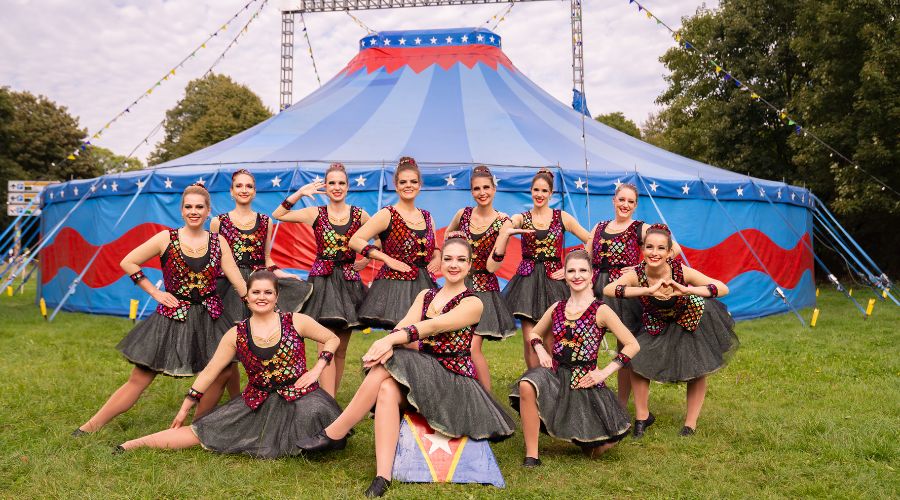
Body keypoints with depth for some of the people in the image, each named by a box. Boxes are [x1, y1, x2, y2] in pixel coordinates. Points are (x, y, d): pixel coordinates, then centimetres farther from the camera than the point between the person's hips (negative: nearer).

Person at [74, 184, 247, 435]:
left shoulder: (218, 242, 1)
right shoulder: (166, 238, -5)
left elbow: (239, 281, -2)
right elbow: (128, 263, -1)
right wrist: (155, 292, -4)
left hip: (210, 319, 2)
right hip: (172, 318, -2)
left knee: (222, 374, -1)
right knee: (139, 379, 1)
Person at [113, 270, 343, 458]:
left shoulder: (296, 321, -2)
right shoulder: (236, 334, 3)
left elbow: (332, 339, 7)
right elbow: (210, 371, 9)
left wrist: (317, 369, -6)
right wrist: (185, 408, 12)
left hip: (300, 395, -2)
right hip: (257, 403, 2)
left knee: (314, 413, -39)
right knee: (203, 431, -3)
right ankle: (132, 444, 5)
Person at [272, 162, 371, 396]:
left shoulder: (359, 215, 5)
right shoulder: (316, 214, 3)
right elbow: (277, 215, -1)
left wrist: (367, 260, 9)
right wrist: (300, 193, -7)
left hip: (348, 282, 2)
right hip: (322, 281, -2)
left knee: (341, 350, 8)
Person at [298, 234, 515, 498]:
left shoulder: (473, 303, -3)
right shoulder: (426, 295, 14)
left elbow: (433, 326, -19)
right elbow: (403, 325, -3)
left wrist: (390, 340, -30)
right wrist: (388, 344, -26)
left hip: (452, 379, -5)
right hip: (422, 372, 5)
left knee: (385, 368, -27)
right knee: (387, 390, -31)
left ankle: (334, 434, -15)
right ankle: (382, 478, -33)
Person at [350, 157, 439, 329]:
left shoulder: (427, 217, 14)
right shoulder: (387, 214, -3)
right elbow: (355, 241, -9)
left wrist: (437, 258, 6)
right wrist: (387, 259, -14)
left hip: (424, 286, 6)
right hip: (395, 283, -5)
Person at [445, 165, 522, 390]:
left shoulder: (503, 222, -7)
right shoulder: (463, 214, 2)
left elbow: (491, 266, -14)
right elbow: (447, 235, 25)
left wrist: (505, 235, -23)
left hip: (483, 289, -4)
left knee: (472, 348, -11)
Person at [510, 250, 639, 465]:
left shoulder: (600, 311, -7)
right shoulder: (557, 307, 6)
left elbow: (633, 345, -7)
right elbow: (535, 333, 21)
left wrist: (604, 372, -11)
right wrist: (541, 351, 0)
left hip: (585, 381, -2)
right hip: (555, 375, 2)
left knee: (596, 451, 5)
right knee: (527, 385, -34)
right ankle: (531, 456, -23)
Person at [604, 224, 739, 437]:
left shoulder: (681, 271, -32)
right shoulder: (637, 274, -29)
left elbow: (723, 288, -34)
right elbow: (608, 289, -46)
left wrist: (686, 290, -49)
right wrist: (648, 290, -54)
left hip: (690, 321, -1)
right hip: (656, 325, 1)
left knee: (697, 372, 6)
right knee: (637, 361, -13)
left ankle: (690, 423, 29)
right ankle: (642, 416, 10)